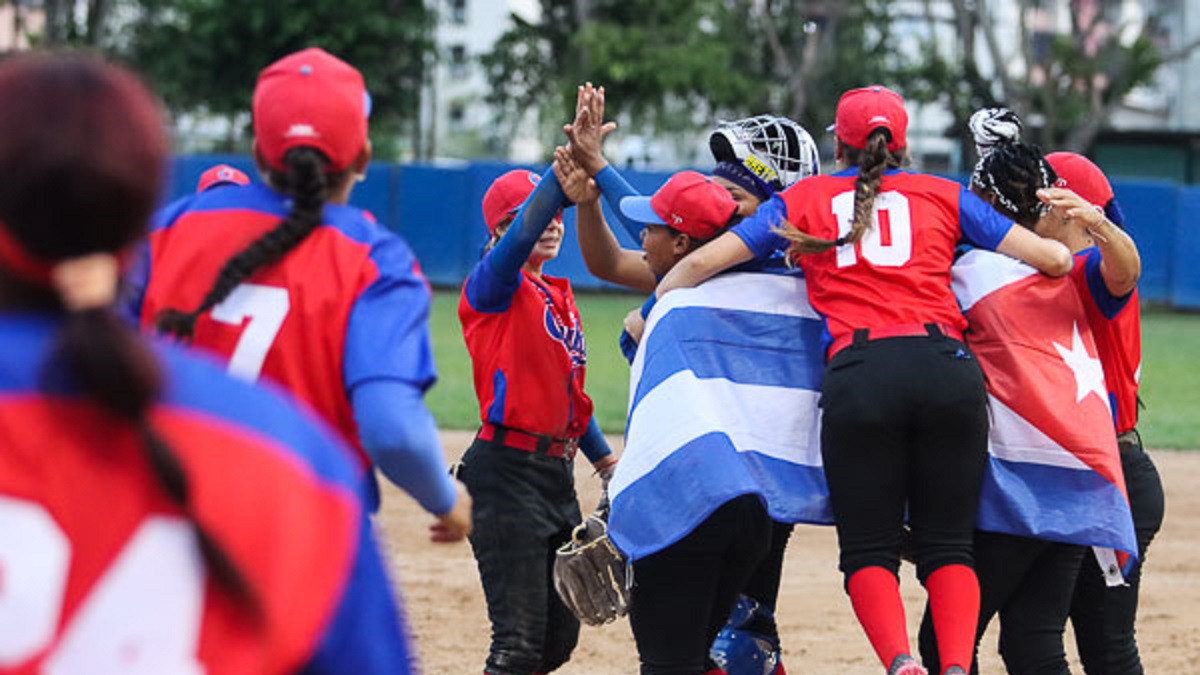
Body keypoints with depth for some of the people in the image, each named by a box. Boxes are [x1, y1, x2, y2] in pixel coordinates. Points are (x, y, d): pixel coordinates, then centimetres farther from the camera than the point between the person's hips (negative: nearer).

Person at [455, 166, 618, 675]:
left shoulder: (559, 298, 17)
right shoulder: (492, 286, -7)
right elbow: (522, 234, -29)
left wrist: (607, 462, 18)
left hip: (558, 474, 9)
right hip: (507, 472, -9)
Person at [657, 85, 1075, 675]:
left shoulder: (804, 199, 19)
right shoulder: (944, 195, 19)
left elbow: (702, 261, 14)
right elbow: (1052, 259, 16)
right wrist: (1068, 249, 39)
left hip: (858, 374, -1)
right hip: (947, 367, 1)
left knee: (868, 549, 4)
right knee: (947, 544, 8)